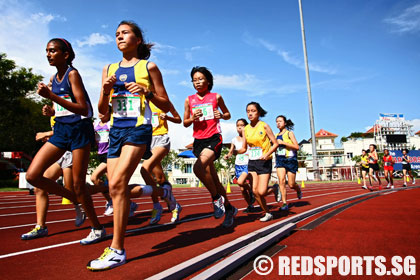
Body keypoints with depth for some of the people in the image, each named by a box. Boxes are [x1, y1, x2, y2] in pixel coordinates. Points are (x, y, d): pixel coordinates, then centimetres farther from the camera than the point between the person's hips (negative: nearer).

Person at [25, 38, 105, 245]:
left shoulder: (72, 74, -9)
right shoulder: (53, 79, 13)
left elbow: (83, 109, -19)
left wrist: (52, 96, -25)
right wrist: (50, 110, 2)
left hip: (79, 129, -7)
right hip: (60, 131, 7)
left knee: (78, 184, -3)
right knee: (32, 176, -2)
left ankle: (97, 229, 14)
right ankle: (75, 200, 17)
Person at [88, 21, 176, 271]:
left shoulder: (148, 67, 4)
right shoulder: (109, 69, 16)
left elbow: (166, 107, 3)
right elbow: (102, 111, 13)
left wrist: (146, 92, -13)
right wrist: (106, 91, -6)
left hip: (139, 128, -6)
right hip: (116, 130, 6)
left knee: (117, 184, -19)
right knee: (119, 190, 4)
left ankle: (117, 250, -8)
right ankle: (162, 190, 30)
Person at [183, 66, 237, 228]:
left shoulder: (216, 97, 5)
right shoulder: (189, 100, 10)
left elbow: (228, 114, 17)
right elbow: (185, 123, 13)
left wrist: (221, 115, -5)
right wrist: (193, 118, -8)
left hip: (214, 138, -4)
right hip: (198, 140, 4)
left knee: (198, 167, -29)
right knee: (213, 179, 6)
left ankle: (217, 198, -8)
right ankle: (229, 208, 23)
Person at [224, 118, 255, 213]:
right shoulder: (234, 140, 8)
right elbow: (231, 151, 11)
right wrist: (227, 155, -8)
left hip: (248, 164, -5)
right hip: (238, 165, 5)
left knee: (240, 182, -28)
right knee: (242, 189, 8)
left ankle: (251, 192, 2)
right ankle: (250, 206, 28)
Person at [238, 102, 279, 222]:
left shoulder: (264, 126, -7)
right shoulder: (246, 129, 5)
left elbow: (275, 144, -5)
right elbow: (244, 148, 10)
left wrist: (267, 154, -21)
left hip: (264, 162, -4)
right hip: (252, 162, 5)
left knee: (261, 192, -11)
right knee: (255, 191, -1)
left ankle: (274, 189, 23)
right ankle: (267, 213, 20)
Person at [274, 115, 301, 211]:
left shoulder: (289, 133, -1)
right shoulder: (276, 135, 13)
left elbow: (297, 147, -12)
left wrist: (283, 142, -17)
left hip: (290, 159, -4)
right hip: (280, 160, 4)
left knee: (291, 184, 0)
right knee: (281, 180, -13)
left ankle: (299, 190, 36)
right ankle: (284, 203, -7)